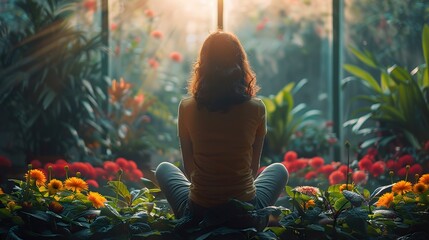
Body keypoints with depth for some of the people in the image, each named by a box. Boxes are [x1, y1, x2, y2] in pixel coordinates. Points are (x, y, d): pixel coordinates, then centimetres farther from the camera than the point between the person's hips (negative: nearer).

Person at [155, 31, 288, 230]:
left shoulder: (187, 107, -9)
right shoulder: (256, 109, -10)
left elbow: (189, 168, 2)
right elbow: (254, 167, 3)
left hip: (197, 213, 0)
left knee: (163, 169, 32)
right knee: (279, 170, 32)